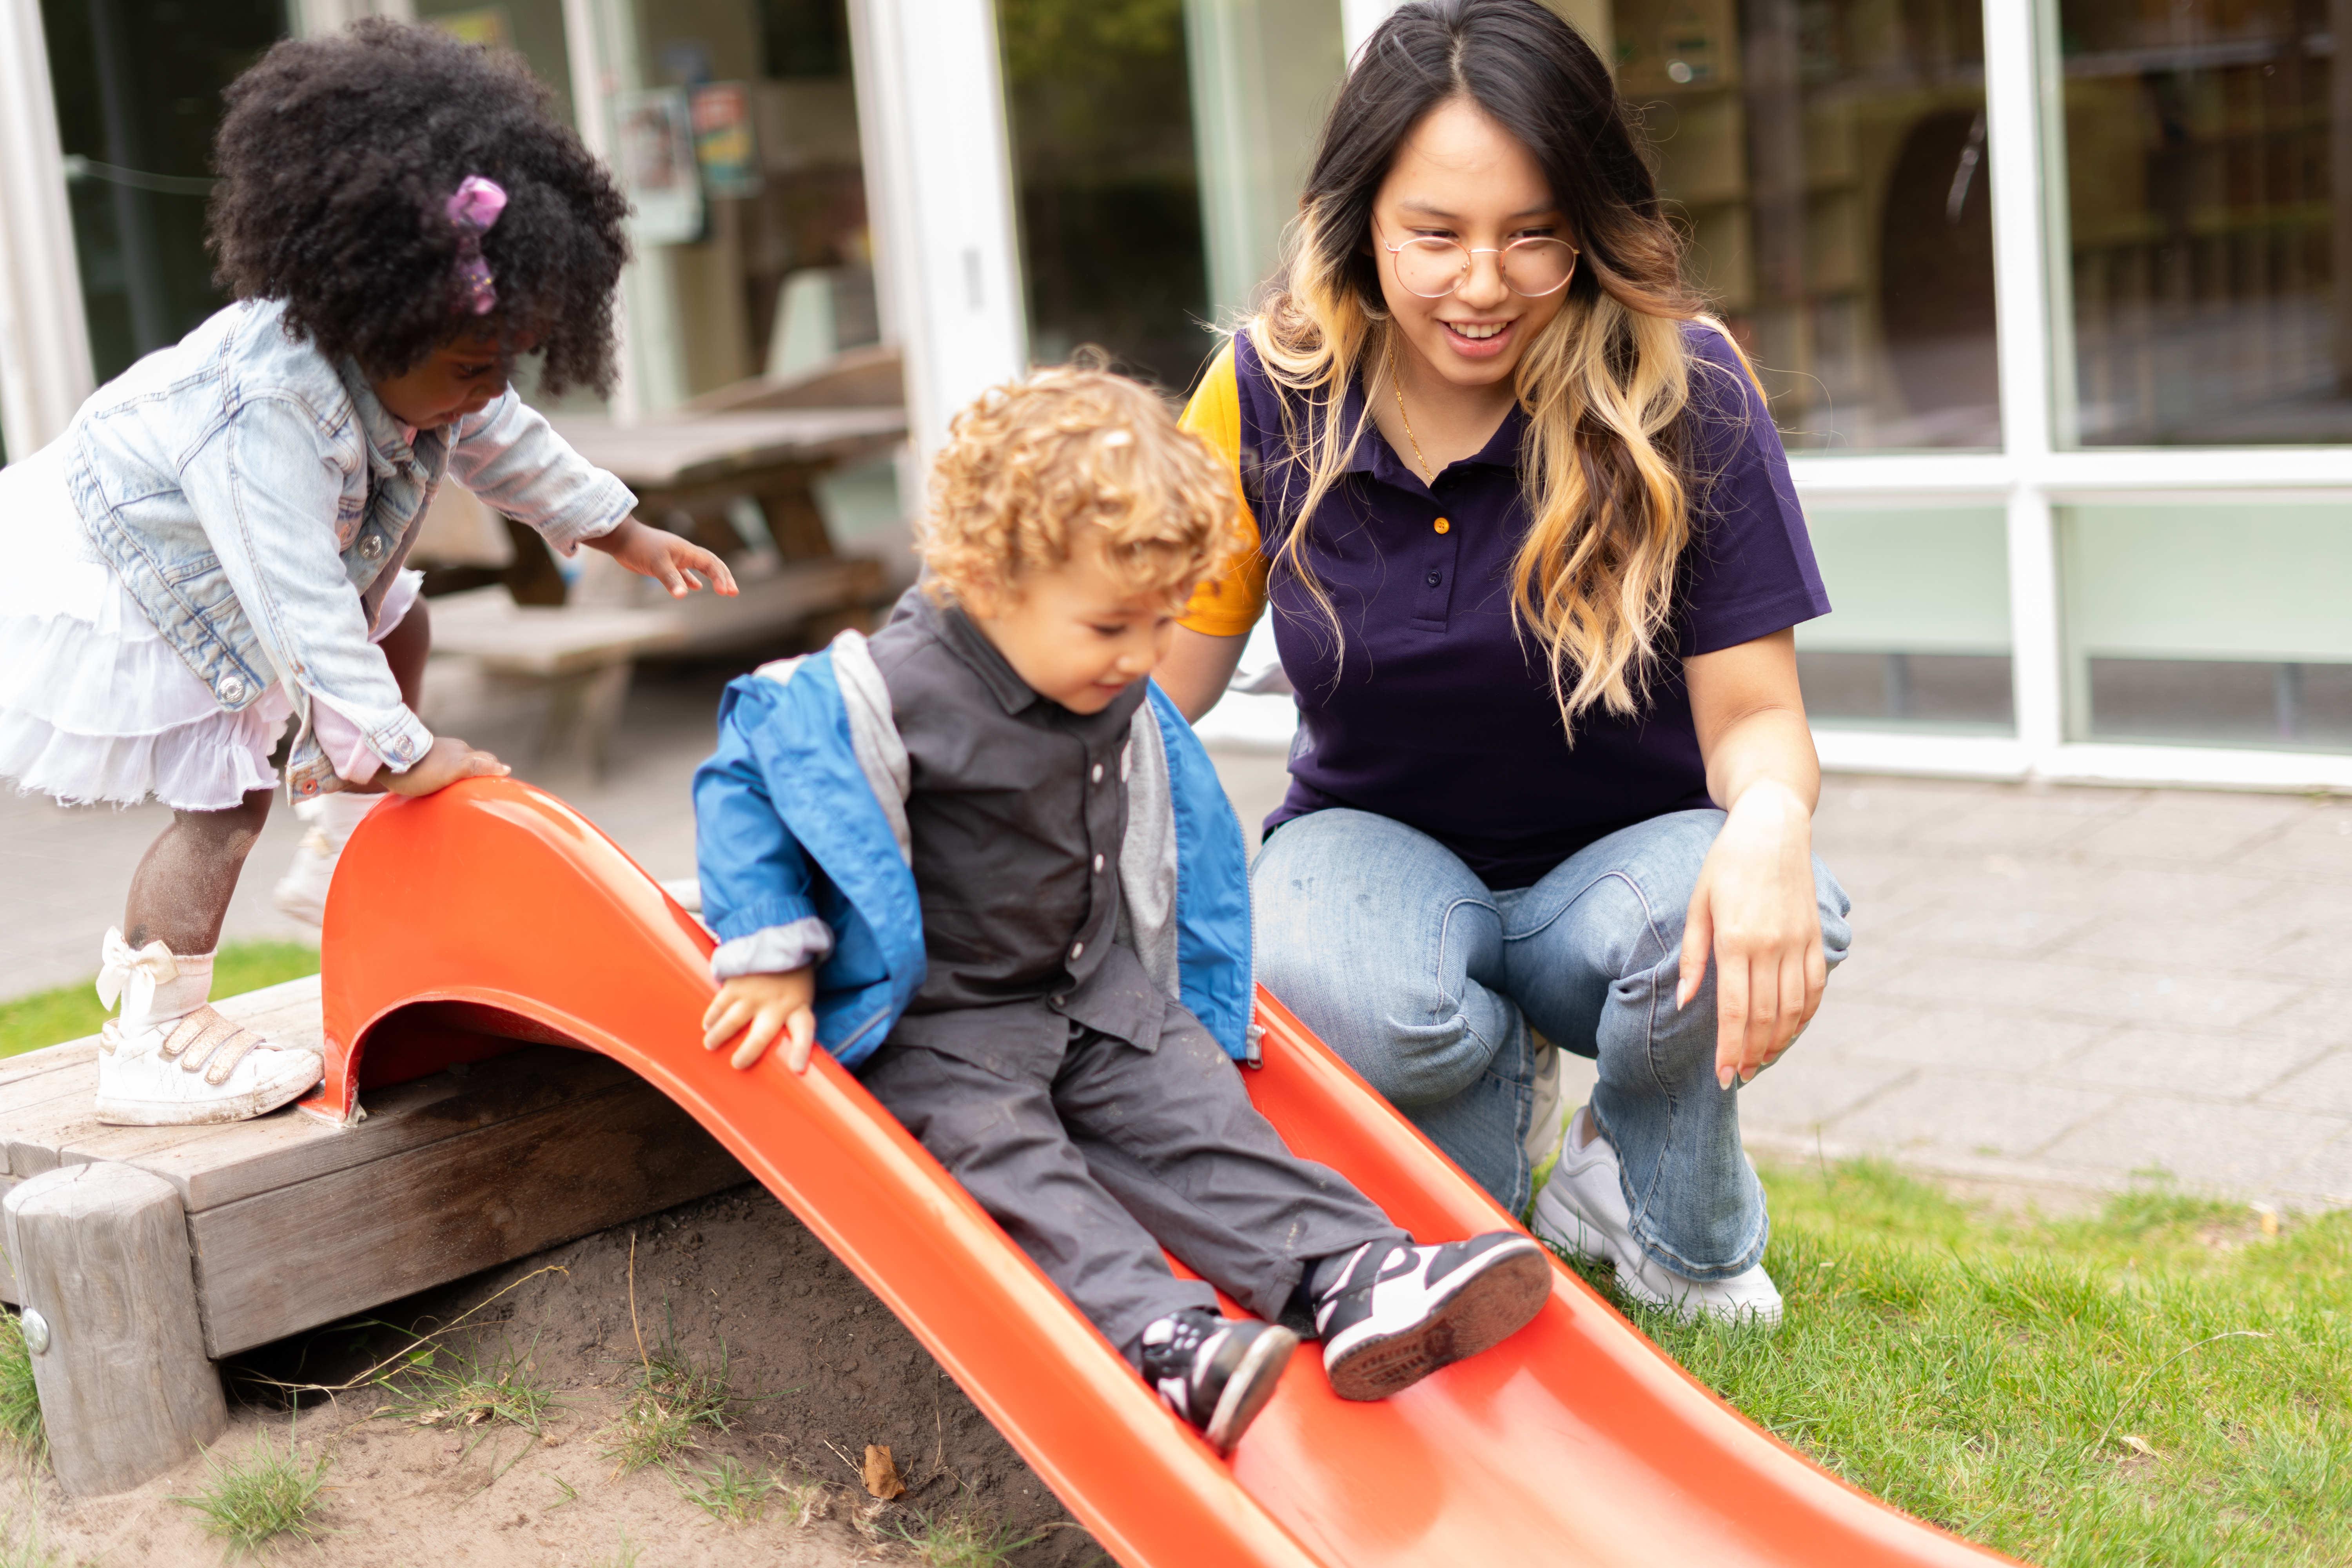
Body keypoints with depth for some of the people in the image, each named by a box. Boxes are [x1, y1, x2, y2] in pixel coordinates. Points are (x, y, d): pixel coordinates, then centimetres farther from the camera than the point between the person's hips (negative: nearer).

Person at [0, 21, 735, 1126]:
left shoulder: (404, 361, -11)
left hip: (211, 564, 10)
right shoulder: (269, 410, -41)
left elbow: (501, 445, 9)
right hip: (113, 597, -10)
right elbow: (298, 600, -41)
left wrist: (623, 533, 15)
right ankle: (153, 1046, -3)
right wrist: (395, 749, -39)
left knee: (398, 629, 14)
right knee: (227, 796, -13)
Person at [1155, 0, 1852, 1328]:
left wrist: (1772, 819, -41)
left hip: (1621, 860, 0)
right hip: (1377, 849, 0)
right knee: (1348, 984, -36)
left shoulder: (1684, 395, -17)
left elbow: (1753, 713, -16)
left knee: (1754, 926, -36)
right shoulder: (1270, 392, -11)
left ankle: (1658, 1217, 2)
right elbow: (1153, 679, -2)